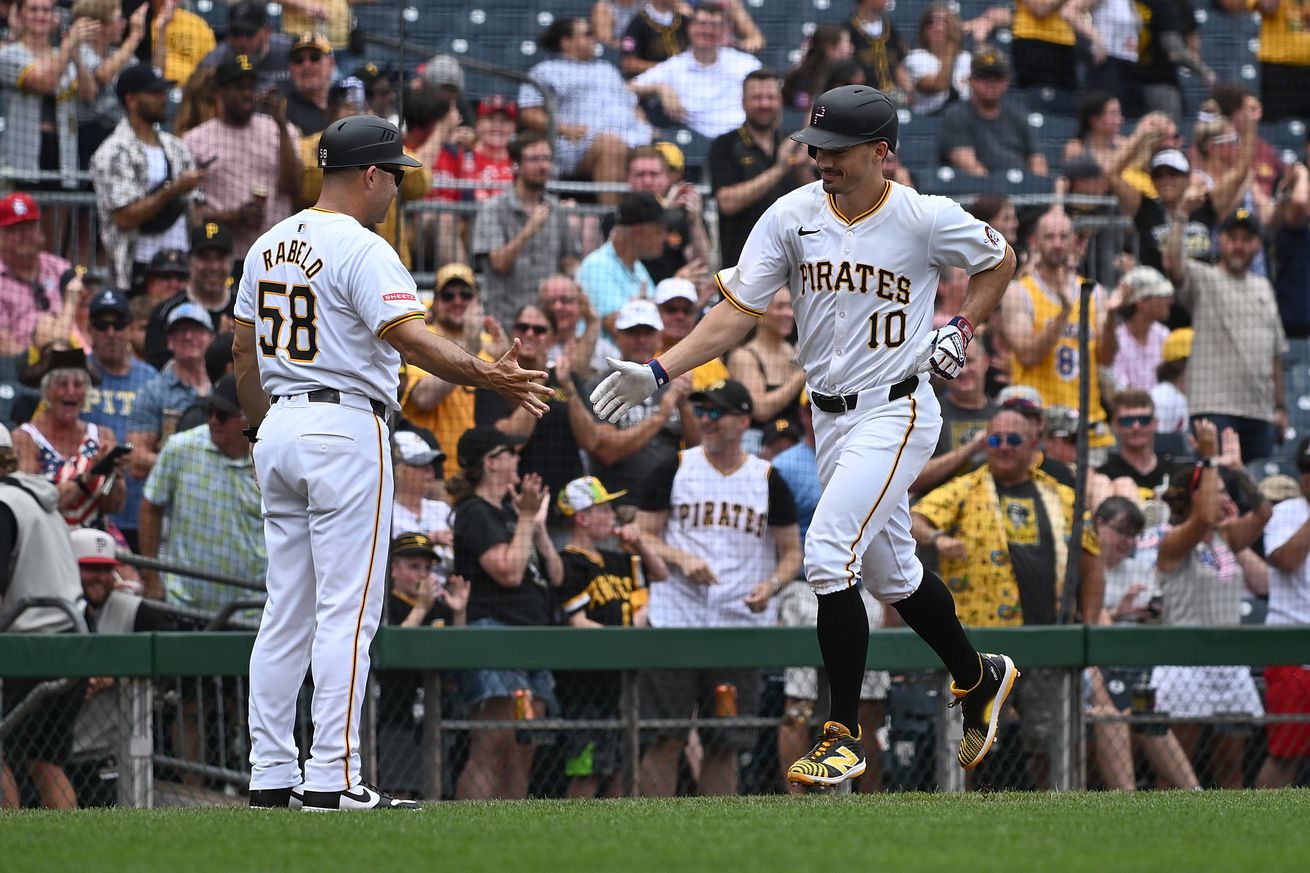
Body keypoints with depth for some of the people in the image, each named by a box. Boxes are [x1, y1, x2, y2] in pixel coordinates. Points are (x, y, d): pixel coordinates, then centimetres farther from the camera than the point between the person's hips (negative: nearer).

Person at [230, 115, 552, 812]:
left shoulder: (269, 246, 13)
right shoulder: (361, 249, -12)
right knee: (347, 610, -8)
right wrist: (486, 376, -28)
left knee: (286, 612, 11)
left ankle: (270, 774, 10)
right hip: (346, 428, -8)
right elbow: (409, 337, -24)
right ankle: (333, 777, -12)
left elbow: (243, 353, 18)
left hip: (279, 432, 8)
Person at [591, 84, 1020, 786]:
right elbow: (737, 311, -8)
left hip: (896, 413, -6)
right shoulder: (793, 215, -3)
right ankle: (979, 680, 42)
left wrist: (961, 329, -6)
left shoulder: (927, 220, -11)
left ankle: (843, 737, -13)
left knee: (827, 556, -20)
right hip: (830, 417, 6)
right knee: (892, 574, 17)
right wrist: (657, 372, -19)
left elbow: (998, 261, 8)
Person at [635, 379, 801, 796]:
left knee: (725, 743, 3)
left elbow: (791, 552, 12)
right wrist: (680, 559, -12)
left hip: (741, 625, 1)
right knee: (665, 738, -5)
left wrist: (770, 586, -9)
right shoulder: (674, 470, 5)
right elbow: (643, 536, 8)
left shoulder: (767, 480, 7)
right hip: (675, 619, -1)